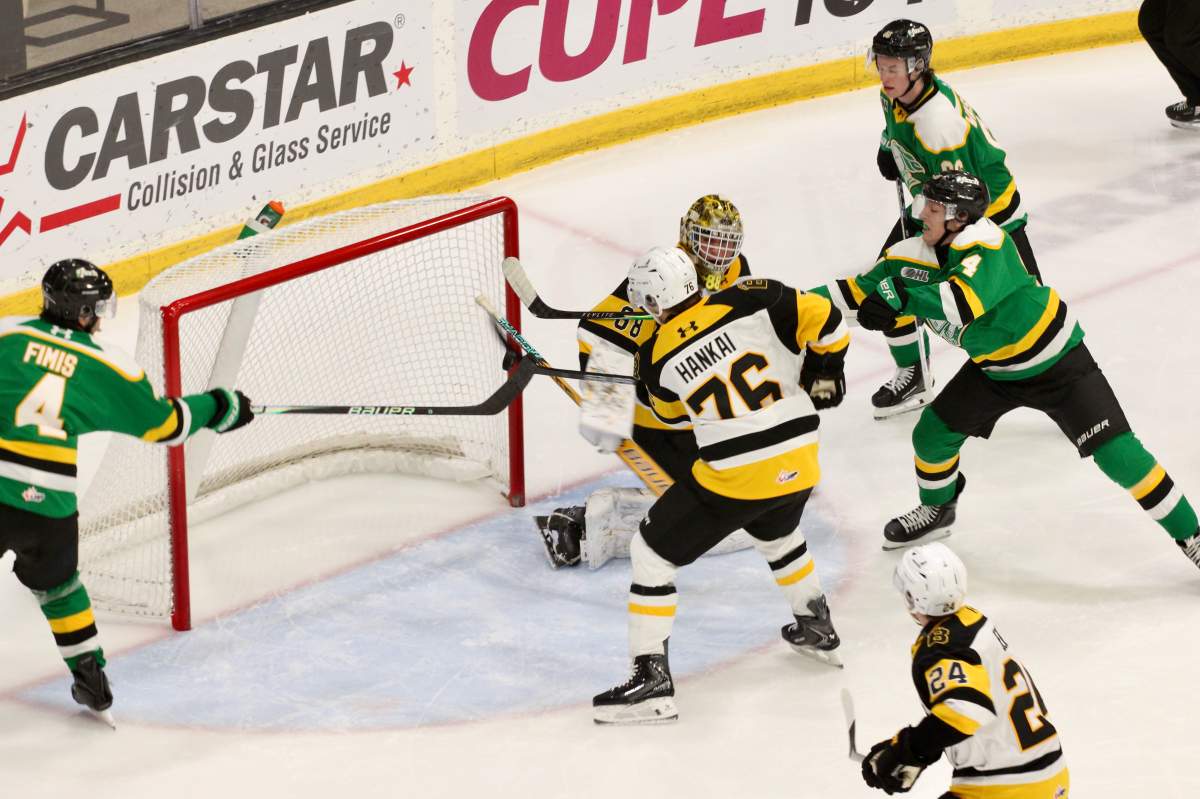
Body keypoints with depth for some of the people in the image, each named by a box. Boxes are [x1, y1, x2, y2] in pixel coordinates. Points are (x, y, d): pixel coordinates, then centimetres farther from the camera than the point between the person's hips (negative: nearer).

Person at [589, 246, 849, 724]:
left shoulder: (657, 358, -4)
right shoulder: (750, 302, -4)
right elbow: (824, 320, -9)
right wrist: (824, 371, 9)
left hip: (733, 478, -5)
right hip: (797, 464, 5)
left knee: (653, 553, 9)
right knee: (776, 534, 37)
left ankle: (651, 677, 3)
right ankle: (817, 630, 52)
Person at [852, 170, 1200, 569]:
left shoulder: (983, 243, -33)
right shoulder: (914, 254, -12)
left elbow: (964, 303, -49)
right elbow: (868, 288, -5)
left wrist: (902, 296, -51)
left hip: (1055, 360, -7)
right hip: (993, 368, 7)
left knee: (1117, 453, -12)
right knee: (932, 432, 5)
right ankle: (937, 510, 35)